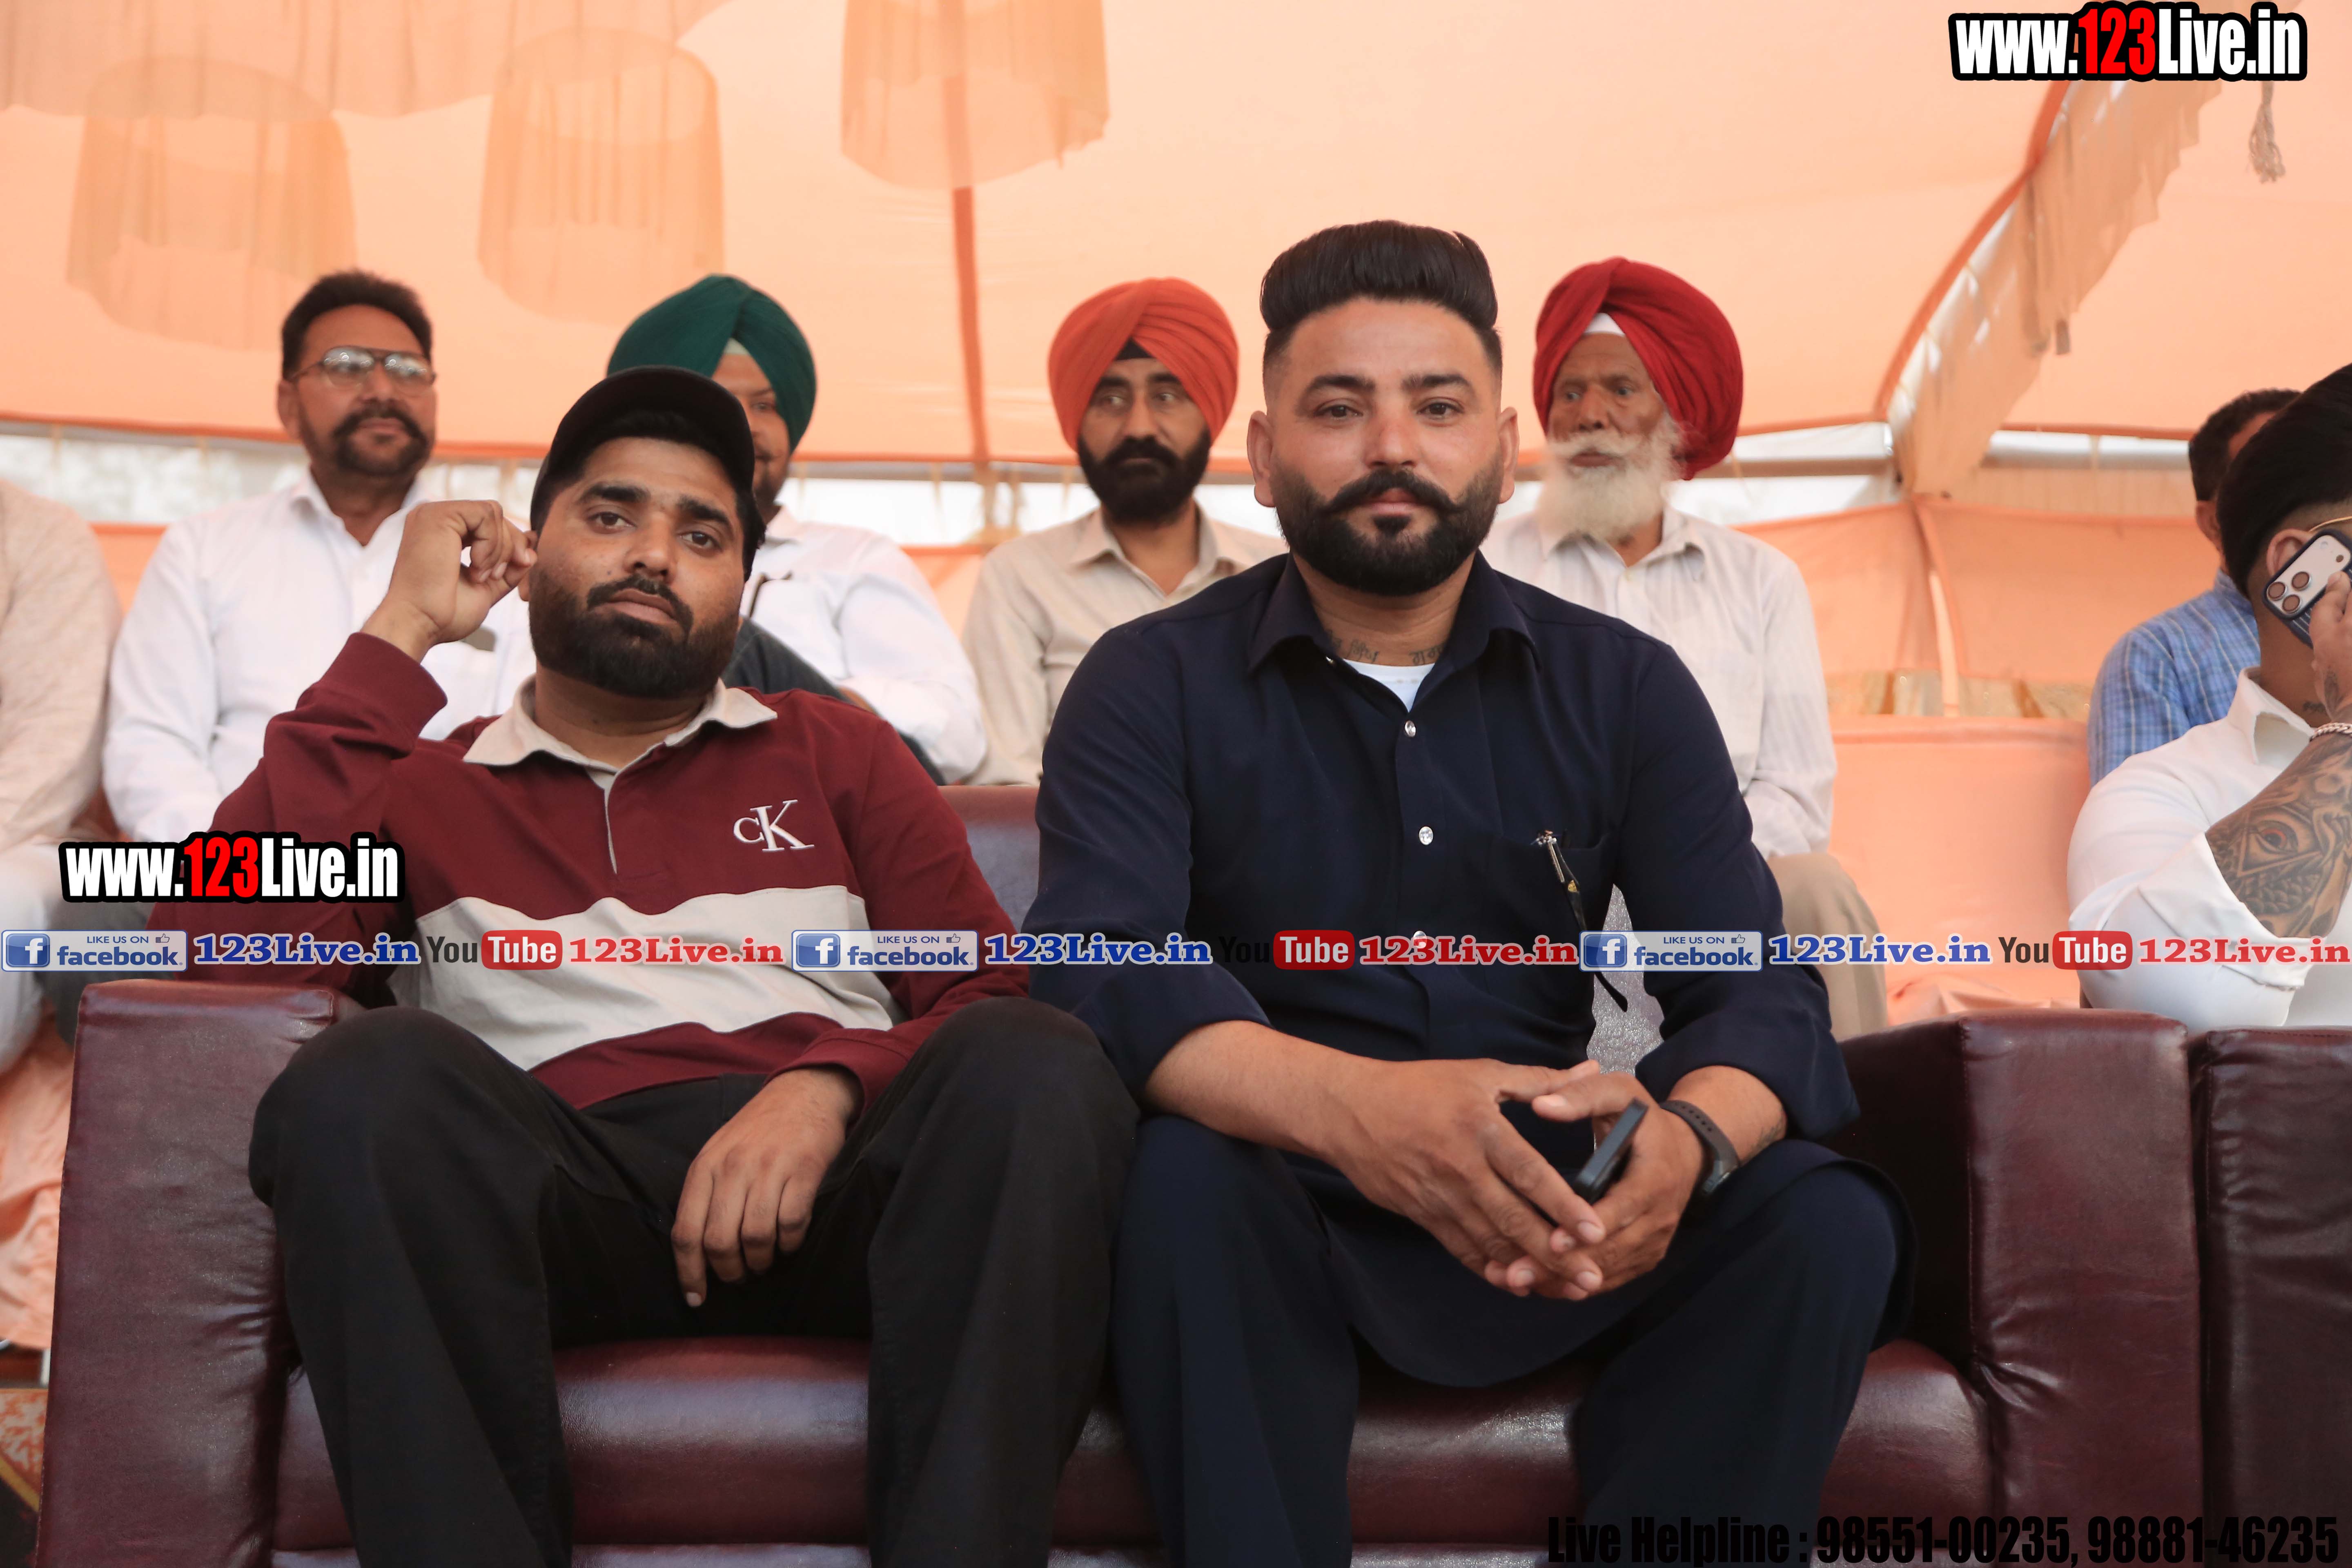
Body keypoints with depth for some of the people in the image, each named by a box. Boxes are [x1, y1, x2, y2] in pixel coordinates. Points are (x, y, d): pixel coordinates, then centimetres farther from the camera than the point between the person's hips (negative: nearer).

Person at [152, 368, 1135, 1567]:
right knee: (372, 1074, -32)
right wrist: (400, 637, 2)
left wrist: (827, 1087, -11)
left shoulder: (835, 752, 22)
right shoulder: (424, 789, 18)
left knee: (1040, 1069, -30)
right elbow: (228, 952, -1)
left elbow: (990, 1003, 12)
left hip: (828, 1178, 1)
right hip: (557, 1191, -1)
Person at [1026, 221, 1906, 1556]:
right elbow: (1101, 972, -18)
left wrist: (1687, 1141, -31)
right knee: (1186, 1174, -33)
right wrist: (1350, 1107, -39)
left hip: (1553, 1221, 3)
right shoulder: (1152, 685, -2)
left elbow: (1759, 989, -5)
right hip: (1280, 1206, -2)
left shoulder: (1627, 688, 6)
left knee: (1825, 1219, -21)